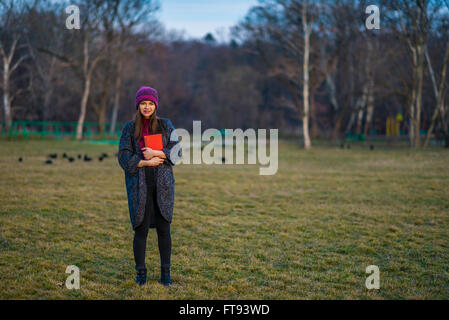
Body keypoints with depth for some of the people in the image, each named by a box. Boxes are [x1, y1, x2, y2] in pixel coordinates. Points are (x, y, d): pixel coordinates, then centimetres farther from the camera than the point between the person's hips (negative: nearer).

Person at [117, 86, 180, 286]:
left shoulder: (165, 125, 8)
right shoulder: (129, 128, 5)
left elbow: (176, 151, 1)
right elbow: (124, 157, -2)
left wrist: (156, 153, -14)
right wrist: (146, 162, -12)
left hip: (163, 183, 1)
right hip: (139, 184, -1)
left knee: (164, 228, 1)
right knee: (141, 228, -1)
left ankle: (165, 273, 10)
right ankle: (140, 273, 11)